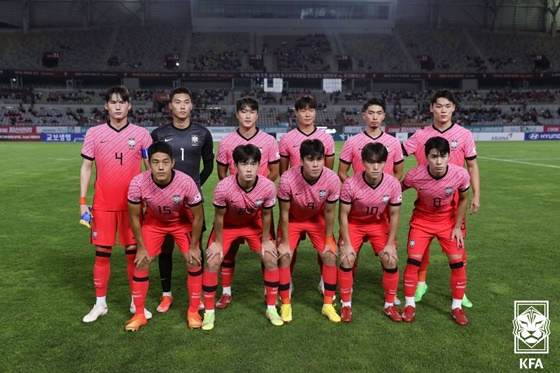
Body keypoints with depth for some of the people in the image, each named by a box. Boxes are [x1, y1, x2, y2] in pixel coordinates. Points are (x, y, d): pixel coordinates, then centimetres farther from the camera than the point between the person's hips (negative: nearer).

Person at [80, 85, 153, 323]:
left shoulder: (141, 134, 0)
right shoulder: (94, 133, 3)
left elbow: (151, 168, 4)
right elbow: (86, 167, 6)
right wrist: (82, 202, 0)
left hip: (133, 204, -1)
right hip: (103, 205, 1)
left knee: (134, 252, 5)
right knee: (102, 253, 7)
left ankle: (136, 302, 19)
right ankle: (100, 304, 22)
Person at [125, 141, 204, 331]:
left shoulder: (186, 182, -37)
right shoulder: (138, 183, -33)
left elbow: (197, 217, -20)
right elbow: (134, 217, -14)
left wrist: (194, 247, -12)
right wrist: (141, 248, -9)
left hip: (182, 222, -1)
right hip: (153, 222, 1)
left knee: (194, 262, -7)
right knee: (141, 263, -3)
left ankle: (193, 312, 12)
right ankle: (139, 315, 14)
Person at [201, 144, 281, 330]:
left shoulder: (268, 187, -32)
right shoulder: (223, 187, -38)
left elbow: (266, 215, -13)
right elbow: (219, 216, -20)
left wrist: (265, 240, -3)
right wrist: (218, 242, -9)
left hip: (254, 224, 2)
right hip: (228, 224, -1)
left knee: (271, 259, -5)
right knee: (212, 262, -11)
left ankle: (271, 308, 15)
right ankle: (209, 312, 9)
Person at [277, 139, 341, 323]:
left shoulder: (332, 180, -31)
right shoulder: (287, 179, -36)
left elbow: (329, 212, -14)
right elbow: (284, 213, -21)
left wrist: (328, 240, -6)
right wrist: (285, 243, -13)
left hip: (317, 219, 2)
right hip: (293, 219, -1)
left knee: (330, 255, -7)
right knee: (284, 256, -12)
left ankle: (328, 304, 11)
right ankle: (285, 304, 8)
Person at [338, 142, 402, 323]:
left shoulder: (393, 184, -24)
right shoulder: (350, 184, -31)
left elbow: (394, 215, -11)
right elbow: (343, 215, -18)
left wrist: (390, 244, -11)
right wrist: (347, 244, -17)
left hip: (379, 224, 2)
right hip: (353, 223, -2)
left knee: (391, 261, -7)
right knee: (346, 260, -13)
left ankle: (389, 305, 14)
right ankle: (346, 305, 7)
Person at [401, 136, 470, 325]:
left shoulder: (460, 174, -26)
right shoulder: (415, 175, -30)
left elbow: (463, 199, -5)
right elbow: (399, 190, -7)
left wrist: (457, 227, -4)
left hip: (448, 220, 1)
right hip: (422, 220, -1)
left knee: (457, 262, -2)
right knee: (413, 260, -7)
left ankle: (457, 307, 17)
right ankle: (410, 305, 12)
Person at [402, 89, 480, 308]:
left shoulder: (464, 135, 0)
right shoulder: (421, 135, 1)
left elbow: (472, 166, 4)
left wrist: (476, 195, -2)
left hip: (454, 198, 0)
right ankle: (421, 283, 27)